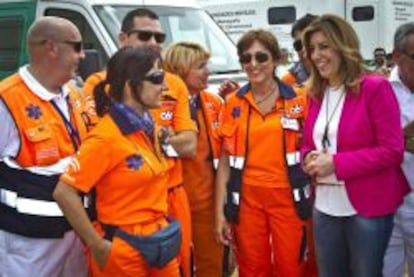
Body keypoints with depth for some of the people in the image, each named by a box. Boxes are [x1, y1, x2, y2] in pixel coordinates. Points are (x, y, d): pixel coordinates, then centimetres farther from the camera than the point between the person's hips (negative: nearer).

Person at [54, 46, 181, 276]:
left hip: (160, 244, 7)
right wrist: (97, 245, -16)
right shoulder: (106, 137, -18)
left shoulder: (147, 127, 5)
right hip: (124, 250, -7)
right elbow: (64, 192, -21)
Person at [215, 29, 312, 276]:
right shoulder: (233, 103, 2)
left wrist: (312, 201, -3)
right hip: (247, 199, 1)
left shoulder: (298, 100, 0)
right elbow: (226, 160, 4)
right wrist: (220, 210, 1)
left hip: (288, 197, -1)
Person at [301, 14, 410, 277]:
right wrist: (310, 159, -8)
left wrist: (336, 163, -20)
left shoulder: (375, 87, -12)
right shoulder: (316, 93, 9)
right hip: (325, 208, 6)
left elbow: (392, 151, -15)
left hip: (368, 209, -6)